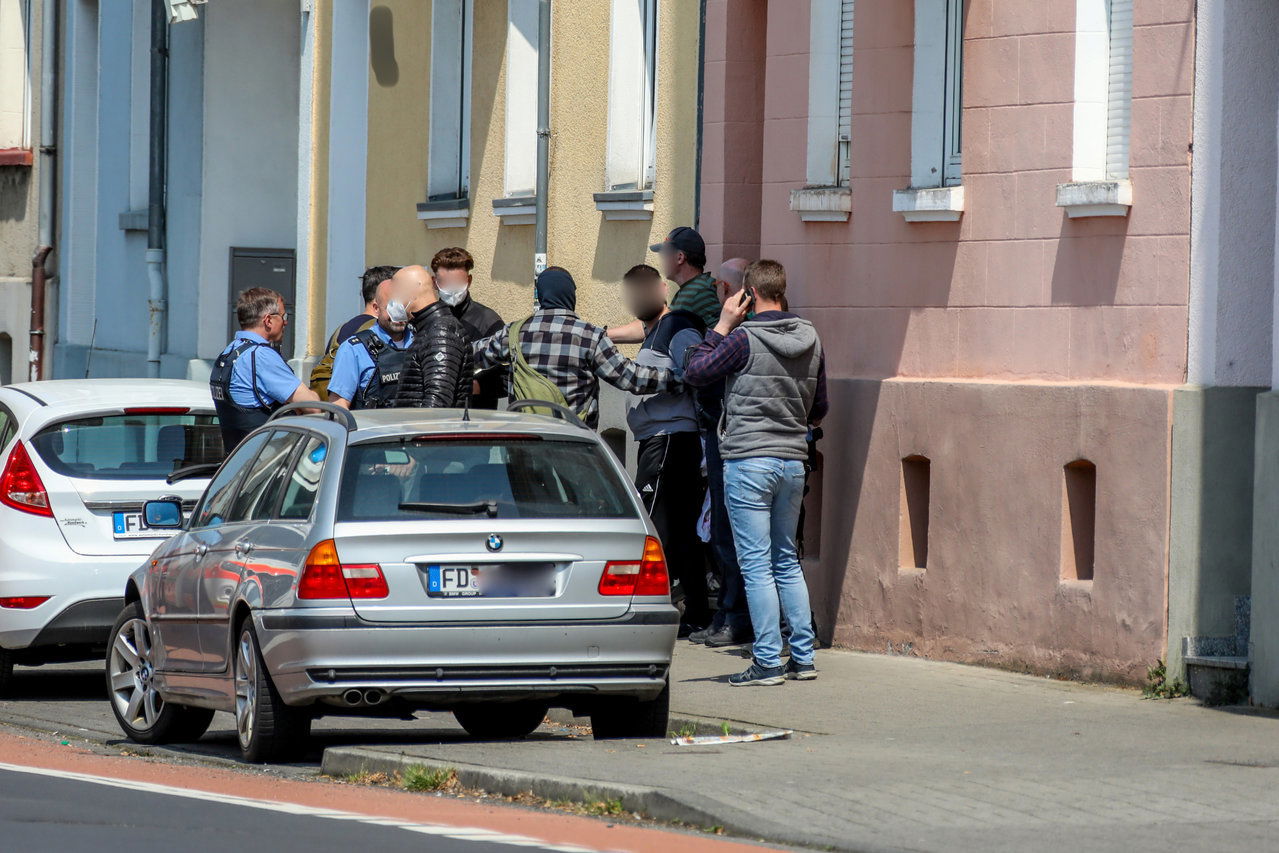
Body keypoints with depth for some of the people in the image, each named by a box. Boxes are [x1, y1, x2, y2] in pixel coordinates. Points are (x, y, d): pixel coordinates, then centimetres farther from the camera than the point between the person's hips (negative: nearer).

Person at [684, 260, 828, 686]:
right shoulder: (809, 339, 5)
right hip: (794, 460, 6)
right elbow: (819, 407, 13)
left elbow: (694, 373, -2)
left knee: (756, 564, -3)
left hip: (749, 462, -6)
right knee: (787, 562, 16)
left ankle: (768, 662, -4)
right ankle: (803, 656, 14)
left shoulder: (744, 339, -13)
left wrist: (723, 326, 1)